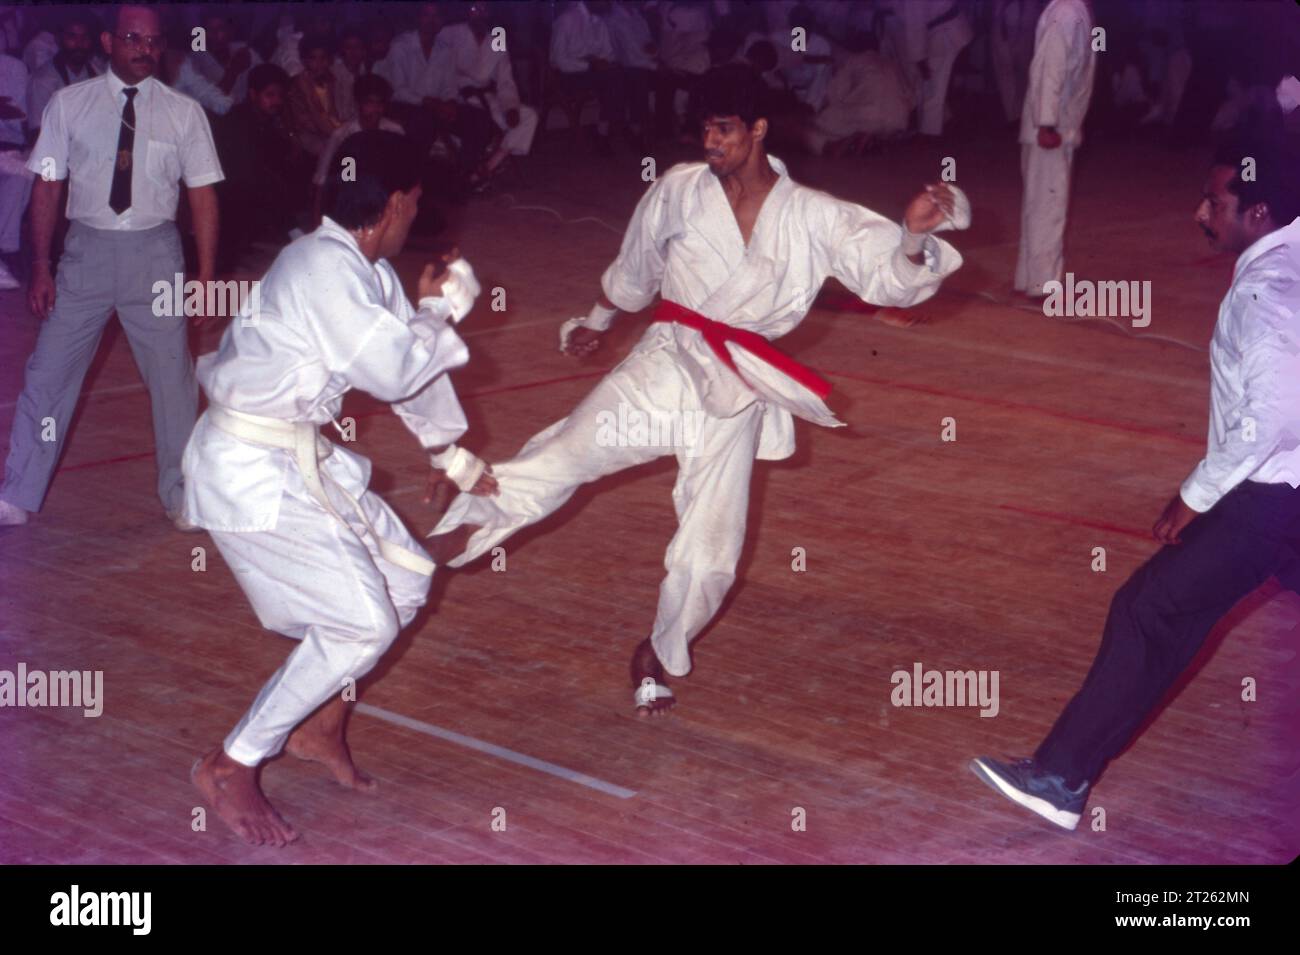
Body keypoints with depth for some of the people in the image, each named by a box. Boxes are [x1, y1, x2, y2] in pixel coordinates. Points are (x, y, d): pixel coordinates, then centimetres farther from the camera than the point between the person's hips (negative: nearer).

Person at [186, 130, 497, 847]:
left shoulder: (366, 271, 9)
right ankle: (230, 768, 2)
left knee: (404, 579, 16)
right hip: (250, 472, -10)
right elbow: (395, 370, -24)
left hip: (299, 459, 10)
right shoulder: (323, 269, -23)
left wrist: (457, 459, 29)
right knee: (362, 624, -11)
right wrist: (444, 307, -8)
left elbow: (413, 367, 21)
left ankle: (319, 728, 31)